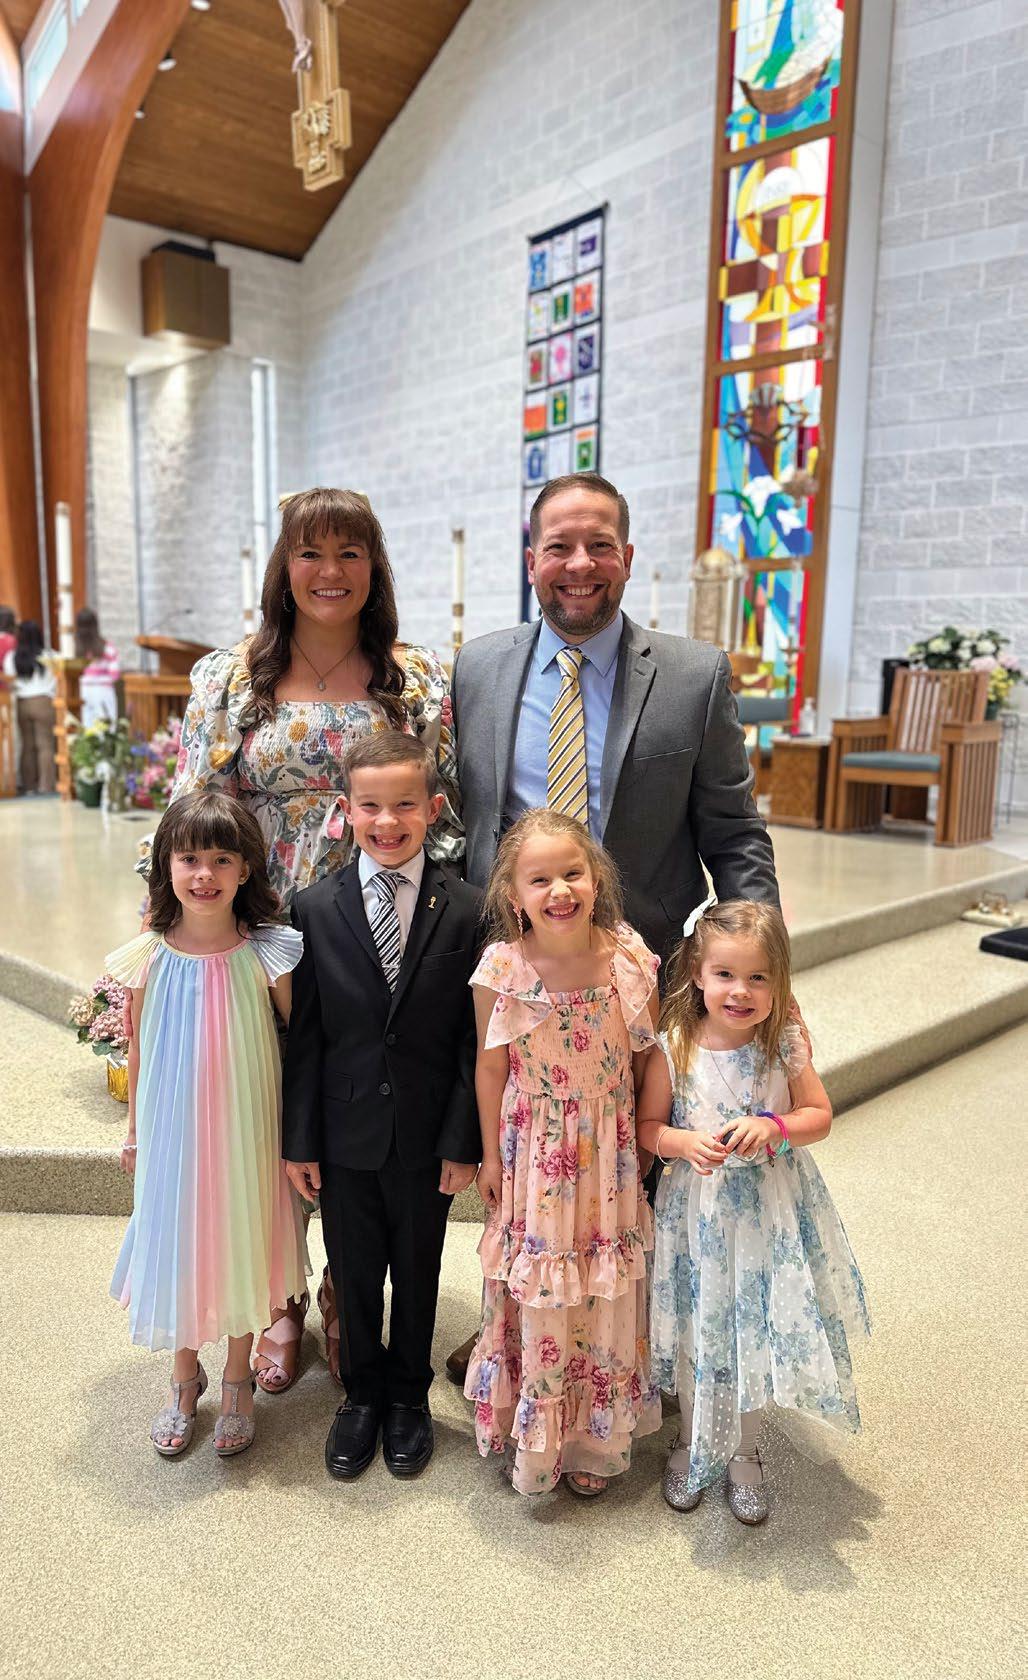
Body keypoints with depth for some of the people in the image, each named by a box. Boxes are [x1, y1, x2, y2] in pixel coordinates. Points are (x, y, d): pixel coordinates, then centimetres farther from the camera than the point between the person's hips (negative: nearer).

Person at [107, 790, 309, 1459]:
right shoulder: (149, 957, -10)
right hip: (171, 1133, 2)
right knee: (178, 1249, 16)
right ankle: (185, 1380, 42)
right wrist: (135, 1133, 11)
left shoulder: (266, 954, -14)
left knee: (241, 1248, 14)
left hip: (245, 1130, -1)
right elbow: (140, 1054, 3)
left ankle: (238, 1383, 39)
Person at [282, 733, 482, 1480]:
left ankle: (409, 1396, 43)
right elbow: (304, 1035, -3)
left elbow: (474, 1039, -8)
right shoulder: (315, 908, -7)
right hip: (345, 1132, 1)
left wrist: (463, 1140, -8)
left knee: (417, 1273, 18)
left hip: (427, 1136, -1)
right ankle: (363, 1394, 43)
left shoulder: (468, 911, -11)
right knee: (354, 1273, 18)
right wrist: (299, 1138, -2)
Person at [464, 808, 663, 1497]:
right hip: (533, 1154, -1)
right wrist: (490, 1154, 3)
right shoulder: (503, 970, -16)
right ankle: (533, 1436, 39)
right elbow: (491, 1067, -3)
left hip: (610, 1157, 1)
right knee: (535, 1295, 13)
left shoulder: (631, 961, -14)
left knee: (605, 1296, 16)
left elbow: (647, 1060, -2)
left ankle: (595, 1438, 39)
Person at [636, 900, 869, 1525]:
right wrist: (685, 1143, -25)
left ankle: (745, 1452, 39)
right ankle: (694, 1445, 40)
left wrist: (772, 1127, -23)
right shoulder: (674, 1050, -15)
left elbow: (820, 1115, -4)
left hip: (770, 1212, 1)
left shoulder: (785, 1045, -12)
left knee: (761, 1330, 13)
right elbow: (647, 1126, -5)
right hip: (698, 1210, -1)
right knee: (699, 1333, 14)